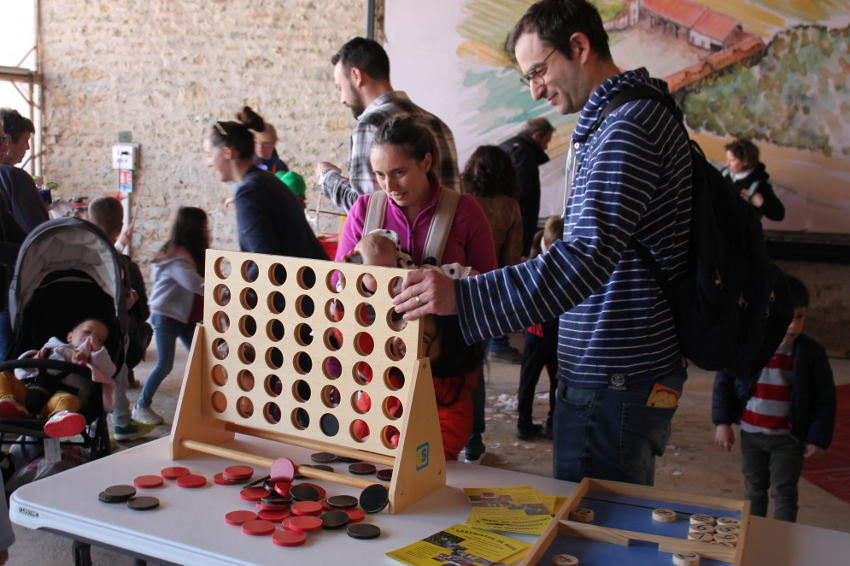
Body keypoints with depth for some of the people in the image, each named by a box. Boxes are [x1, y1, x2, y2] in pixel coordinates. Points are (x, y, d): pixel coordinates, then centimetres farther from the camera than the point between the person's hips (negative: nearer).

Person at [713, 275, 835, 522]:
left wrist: (818, 437, -5)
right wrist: (722, 422, -4)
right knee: (754, 489, 17)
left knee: (784, 493, 5)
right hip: (751, 434, 2)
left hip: (788, 438, -2)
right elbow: (724, 381, -1)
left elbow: (825, 399, -2)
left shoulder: (812, 353, -9)